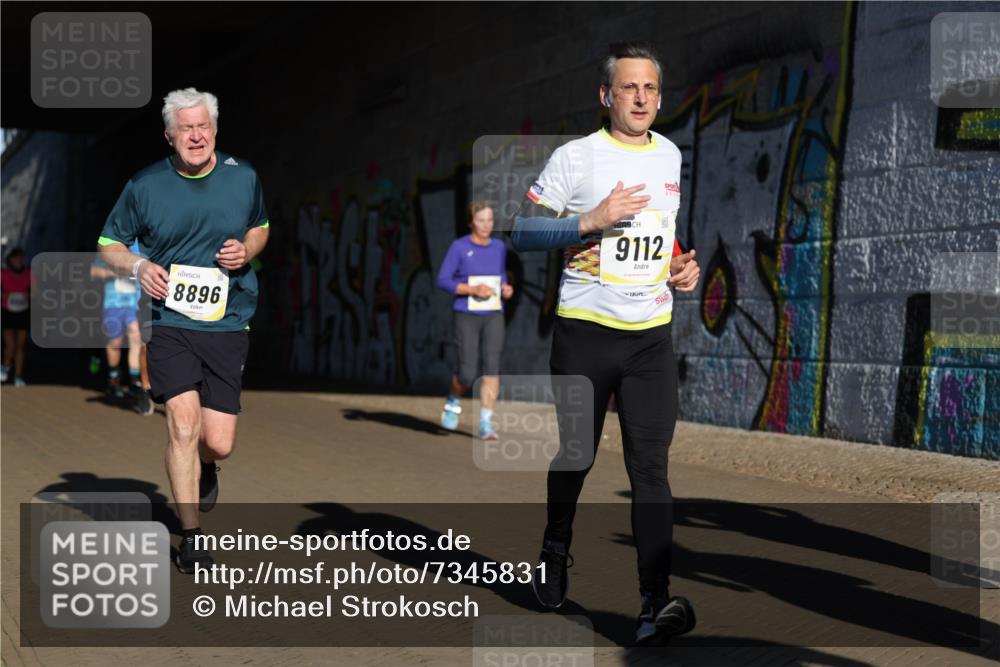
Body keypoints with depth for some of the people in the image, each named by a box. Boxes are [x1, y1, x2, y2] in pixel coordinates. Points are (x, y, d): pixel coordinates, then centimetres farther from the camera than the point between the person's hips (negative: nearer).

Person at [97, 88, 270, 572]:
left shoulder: (243, 177, 4)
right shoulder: (144, 186, -1)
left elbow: (260, 227, 22)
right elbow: (109, 245, 9)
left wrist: (245, 251, -1)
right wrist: (138, 267, -12)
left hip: (227, 324, 2)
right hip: (170, 320, -1)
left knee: (218, 443, -2)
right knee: (183, 423, -15)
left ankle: (204, 467, 39)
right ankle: (190, 538, 0)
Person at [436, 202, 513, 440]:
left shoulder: (499, 247, 8)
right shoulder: (458, 246, -5)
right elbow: (443, 281, -9)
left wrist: (506, 288, -1)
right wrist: (473, 289, -21)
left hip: (493, 316, 3)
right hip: (466, 316, -3)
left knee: (492, 367, -13)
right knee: (468, 374, -7)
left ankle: (486, 424, -10)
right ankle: (454, 401, 27)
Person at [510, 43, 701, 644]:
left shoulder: (672, 157, 12)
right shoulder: (575, 157, -4)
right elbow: (522, 233, -7)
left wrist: (683, 265, 10)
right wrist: (593, 221, -19)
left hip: (652, 334, 3)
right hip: (585, 329, -3)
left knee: (651, 466, -7)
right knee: (575, 454, 9)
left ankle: (656, 603, -12)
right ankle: (556, 550, 38)